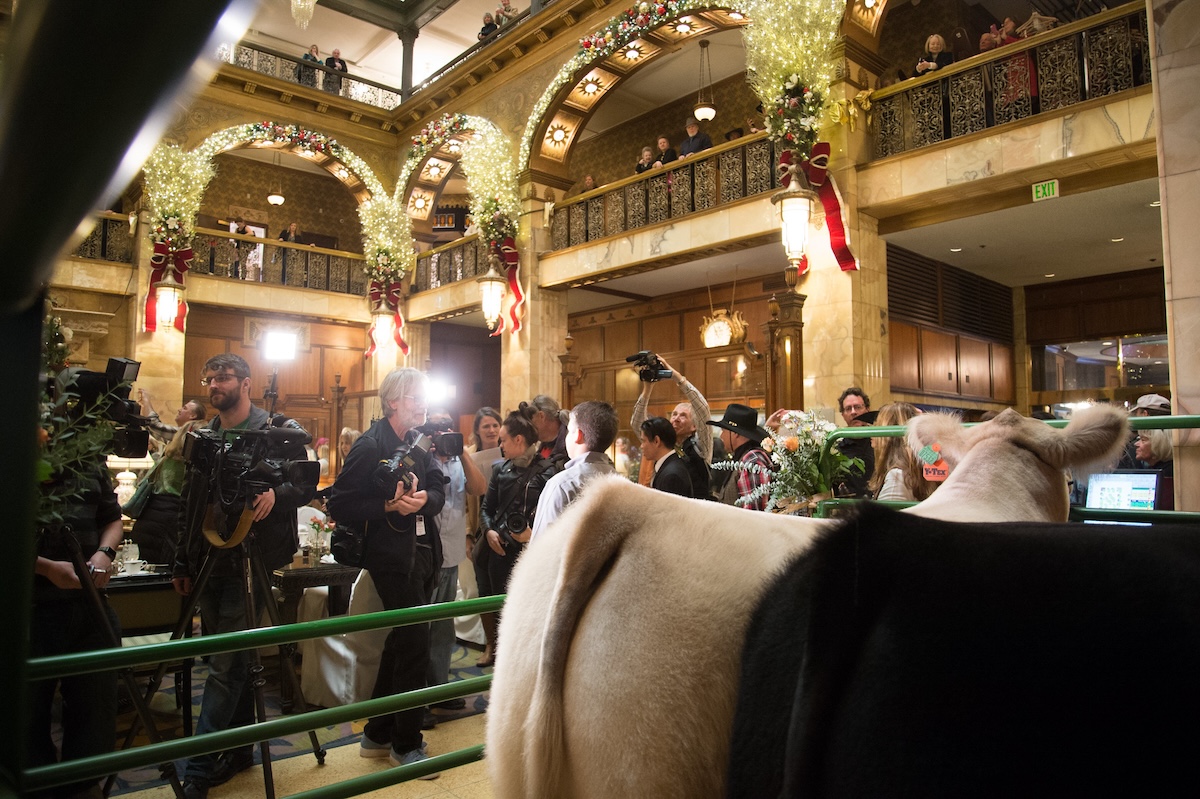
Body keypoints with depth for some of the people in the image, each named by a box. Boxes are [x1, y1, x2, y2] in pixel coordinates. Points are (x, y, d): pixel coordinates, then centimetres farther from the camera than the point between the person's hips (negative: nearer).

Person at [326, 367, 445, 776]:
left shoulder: (418, 443, 10)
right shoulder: (370, 446, -12)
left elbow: (439, 489, 6)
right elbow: (339, 505, -15)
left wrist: (424, 499, -15)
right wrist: (390, 506, -23)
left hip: (422, 554, 8)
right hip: (394, 557, -8)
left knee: (402, 641, 16)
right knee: (415, 646, -3)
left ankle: (377, 735, 32)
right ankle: (406, 744, 15)